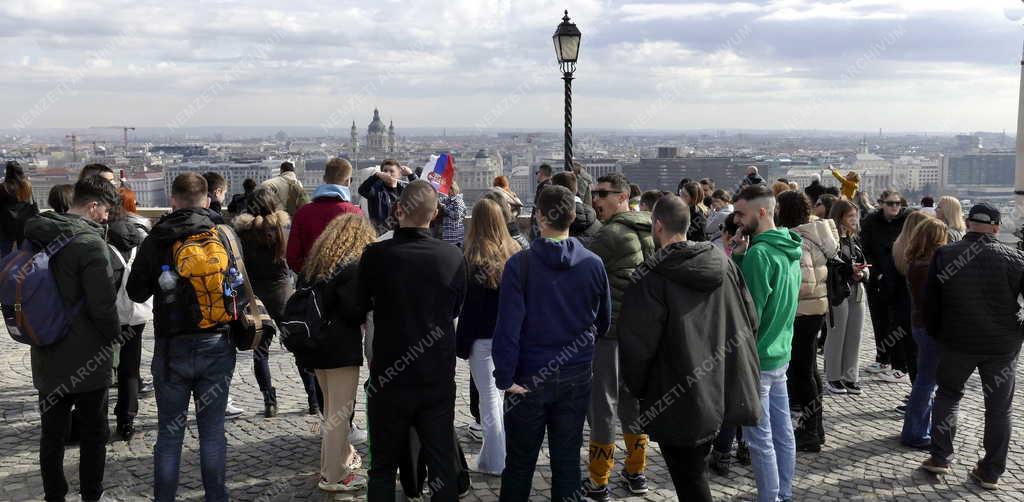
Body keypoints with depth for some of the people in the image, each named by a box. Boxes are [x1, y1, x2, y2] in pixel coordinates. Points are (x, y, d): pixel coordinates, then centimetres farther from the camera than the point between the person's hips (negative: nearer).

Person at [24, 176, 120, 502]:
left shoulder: (37, 236, 4)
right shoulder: (90, 242, -20)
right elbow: (102, 304, -21)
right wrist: (114, 335, -3)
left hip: (47, 356, 6)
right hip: (86, 359, -6)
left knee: (52, 433, 15)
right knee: (93, 433, 9)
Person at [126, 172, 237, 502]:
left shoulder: (155, 240, -5)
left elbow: (136, 292, 5)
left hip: (172, 347, 0)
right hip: (217, 346, 1)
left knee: (169, 432, 10)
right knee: (213, 429, 9)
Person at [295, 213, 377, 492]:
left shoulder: (314, 261, 11)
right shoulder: (353, 265, -14)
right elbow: (356, 309, -18)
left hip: (315, 344, 8)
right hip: (341, 347, -8)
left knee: (331, 407, 22)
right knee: (340, 411, 1)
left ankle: (344, 455, 38)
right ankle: (334, 476, 7)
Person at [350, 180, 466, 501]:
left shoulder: (375, 255, -15)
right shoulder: (453, 257, -9)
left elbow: (358, 312, -2)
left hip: (390, 378, -1)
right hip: (439, 378, 1)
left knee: (383, 466, 14)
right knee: (443, 465, 12)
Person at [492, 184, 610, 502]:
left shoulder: (520, 264, -13)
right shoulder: (593, 264, -5)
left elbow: (508, 325, -16)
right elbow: (604, 320, 7)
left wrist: (505, 376, -10)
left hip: (529, 378, -2)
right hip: (577, 377, 2)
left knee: (519, 462, 11)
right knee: (567, 459, 13)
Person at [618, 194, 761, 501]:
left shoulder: (650, 279, -18)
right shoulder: (724, 264, 3)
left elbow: (636, 345, -17)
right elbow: (751, 320, 9)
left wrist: (638, 388, 1)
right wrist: (740, 370, 19)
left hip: (679, 404, -6)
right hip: (726, 393, 6)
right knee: (694, 469, 24)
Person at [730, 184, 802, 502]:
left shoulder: (759, 253, -21)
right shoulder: (789, 249, 7)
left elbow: (748, 314, -21)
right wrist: (740, 257, -1)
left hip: (756, 359, -9)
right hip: (781, 353, 9)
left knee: (760, 439, 1)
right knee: (782, 432, 17)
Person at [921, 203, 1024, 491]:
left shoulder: (944, 255, -5)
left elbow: (930, 303, 0)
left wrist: (936, 334, 12)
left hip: (957, 341, 1)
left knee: (947, 394, 20)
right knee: (999, 407, 10)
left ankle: (940, 457, 17)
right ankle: (991, 472, 15)